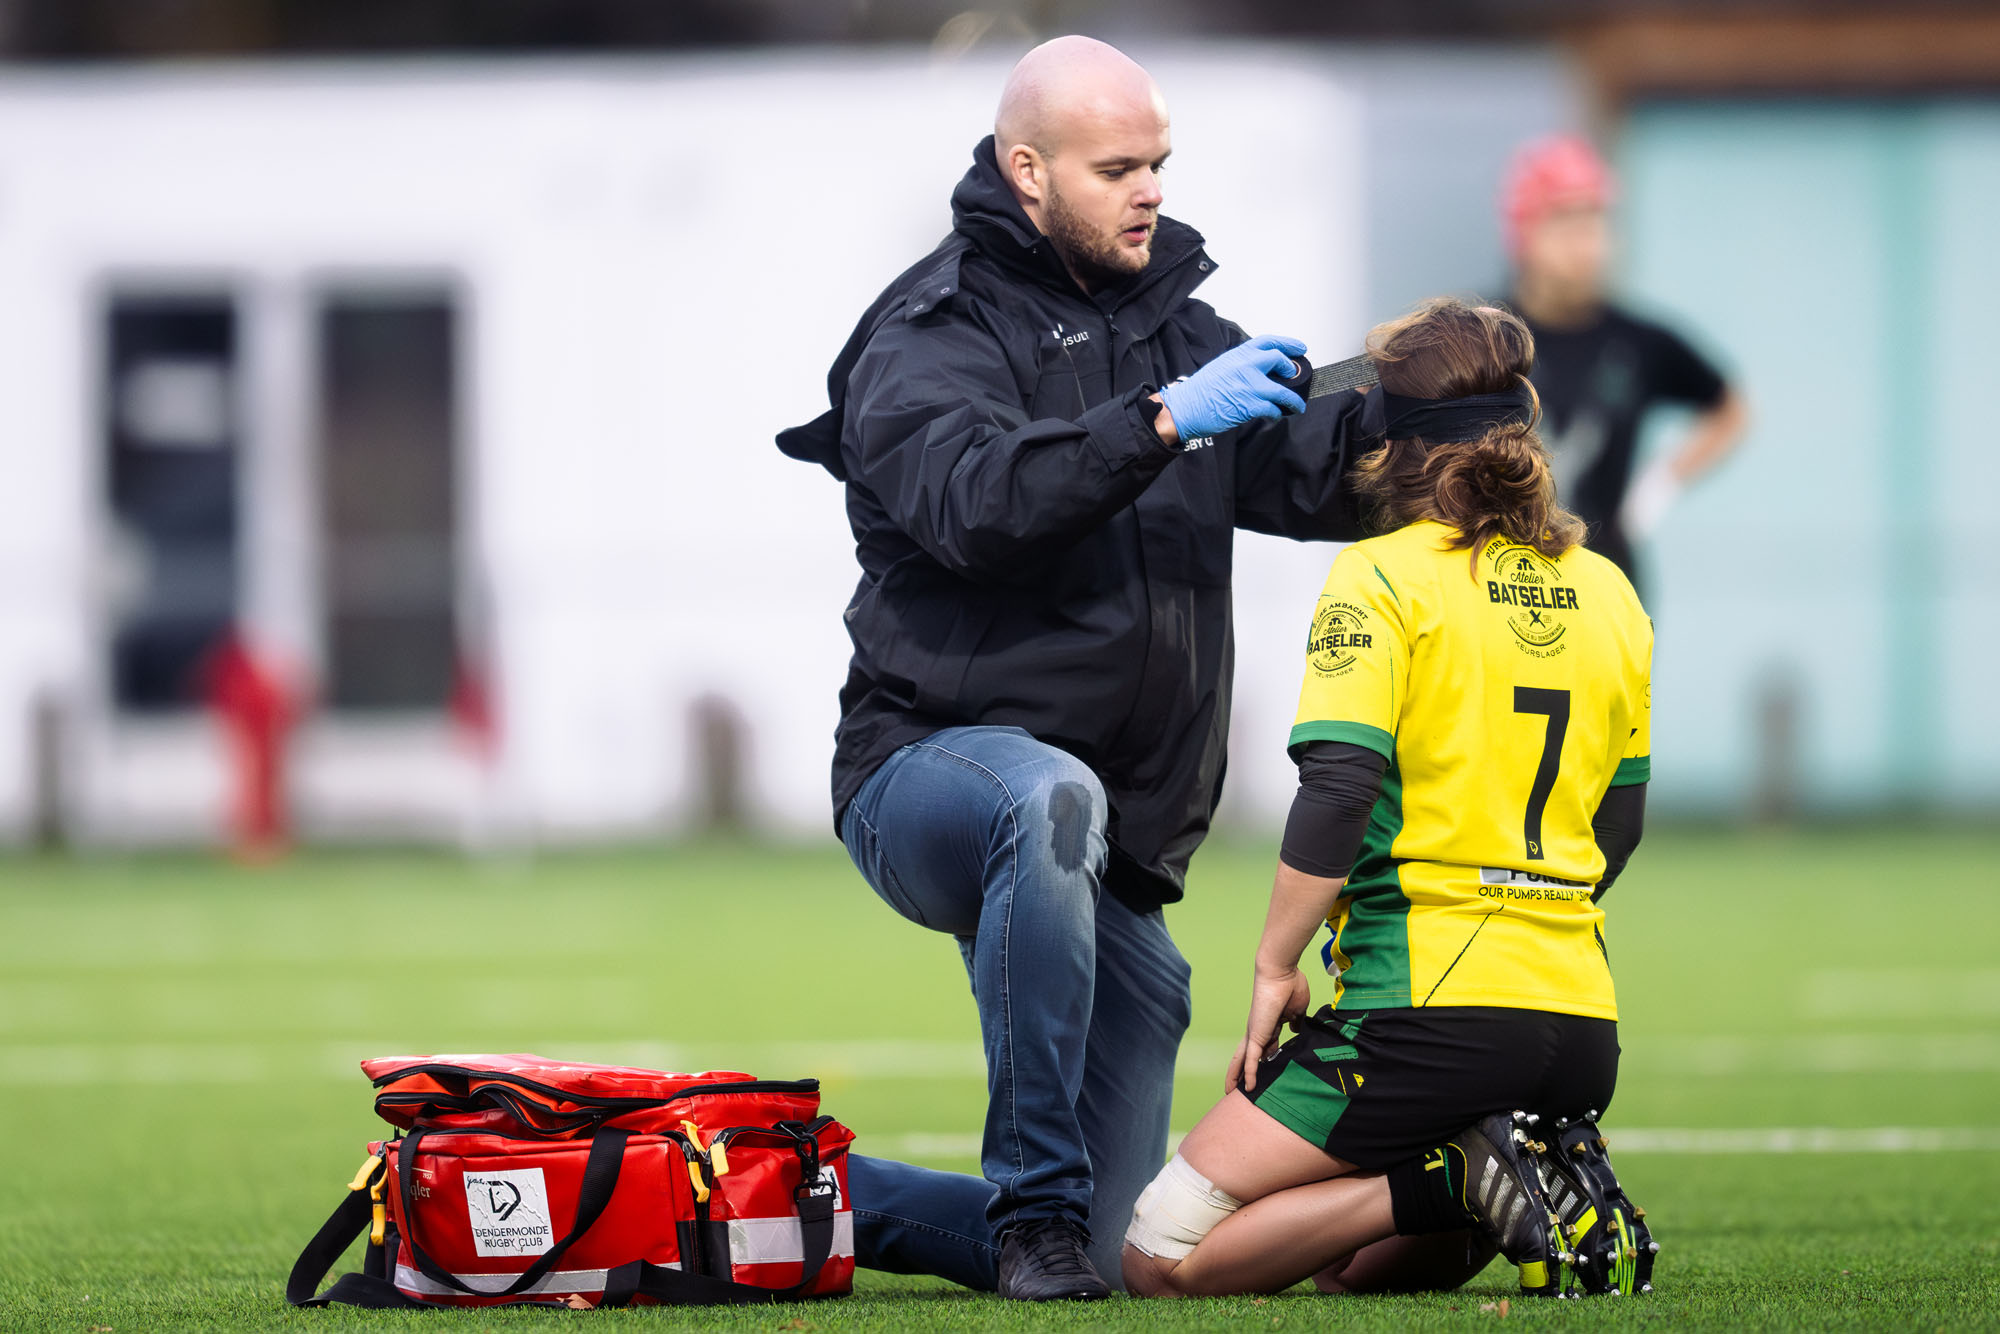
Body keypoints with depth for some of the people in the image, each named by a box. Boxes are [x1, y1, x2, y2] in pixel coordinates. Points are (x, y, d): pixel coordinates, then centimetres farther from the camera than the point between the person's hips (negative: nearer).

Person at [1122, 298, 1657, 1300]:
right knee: (1357, 1268, 23)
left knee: (1159, 1257, -4)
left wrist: (1274, 971, -10)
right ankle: (1554, 1182, -1)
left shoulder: (1384, 577, -6)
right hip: (1580, 1019, 7)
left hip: (1427, 1003, -7)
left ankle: (1459, 1179, -14)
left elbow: (1336, 793, -17)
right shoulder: (1608, 595, 13)